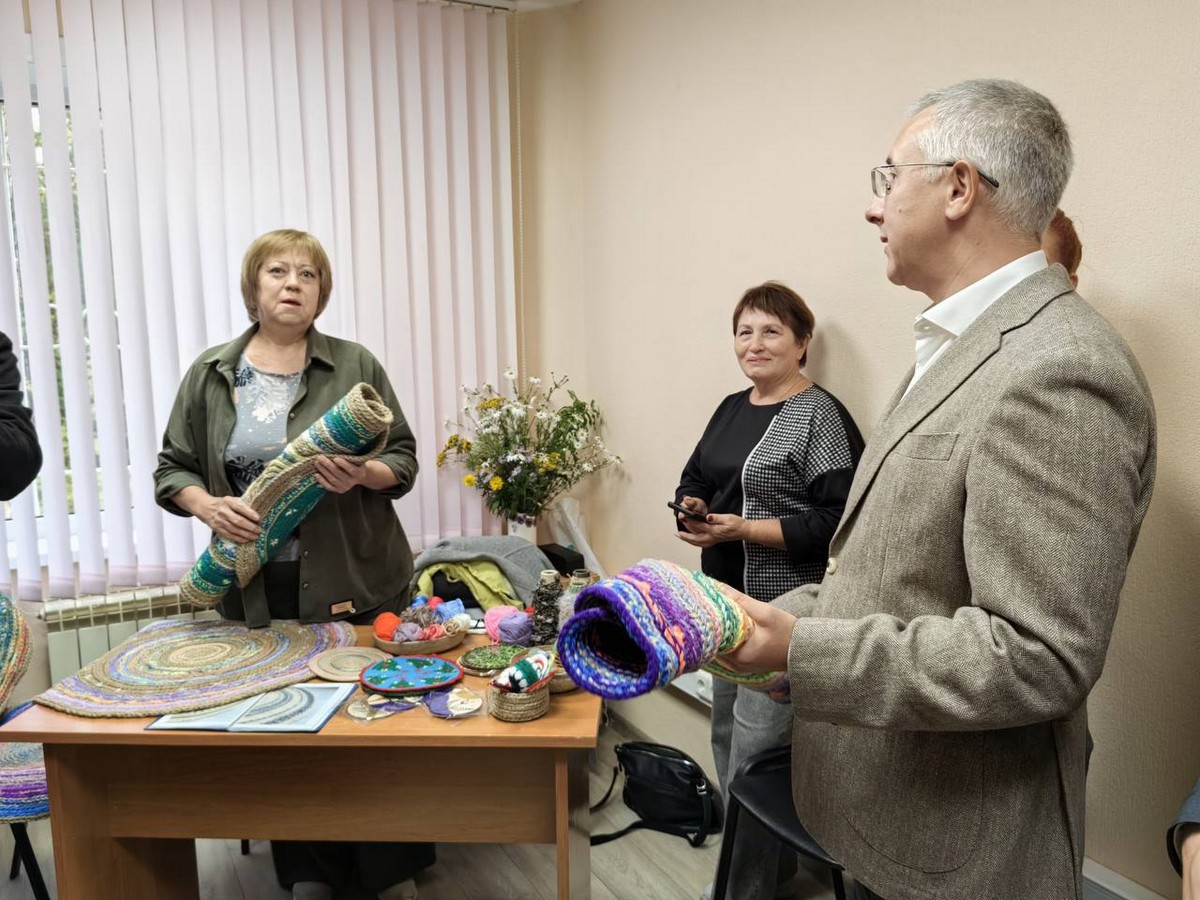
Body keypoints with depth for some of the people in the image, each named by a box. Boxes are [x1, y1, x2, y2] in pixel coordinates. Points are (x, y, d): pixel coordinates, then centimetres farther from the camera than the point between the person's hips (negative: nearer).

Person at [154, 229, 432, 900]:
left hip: (353, 583, -2)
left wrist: (362, 475, -19)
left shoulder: (355, 366, 0)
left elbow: (403, 461, 1)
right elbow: (173, 469, 9)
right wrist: (209, 506, -11)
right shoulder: (211, 374, 6)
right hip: (258, 588, 2)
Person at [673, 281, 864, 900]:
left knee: (754, 753, -4)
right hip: (726, 599, 9)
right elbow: (694, 480, 17)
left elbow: (836, 521, -19)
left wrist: (743, 529, -23)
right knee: (726, 736, 18)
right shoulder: (732, 408, 11)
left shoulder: (821, 417, -13)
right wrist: (692, 509, -5)